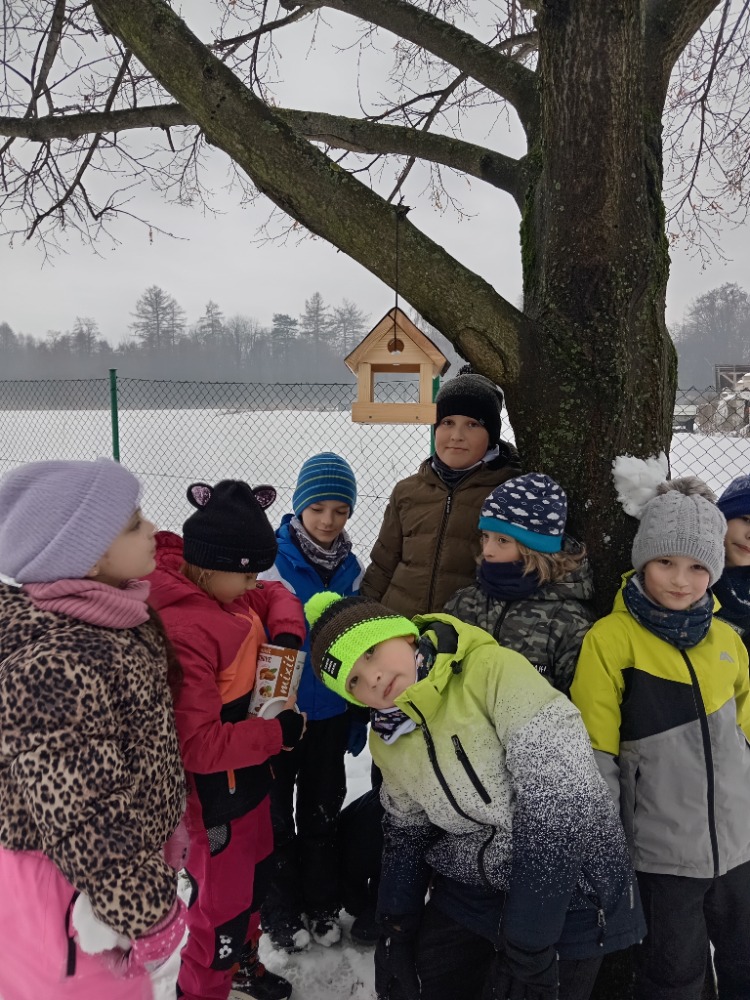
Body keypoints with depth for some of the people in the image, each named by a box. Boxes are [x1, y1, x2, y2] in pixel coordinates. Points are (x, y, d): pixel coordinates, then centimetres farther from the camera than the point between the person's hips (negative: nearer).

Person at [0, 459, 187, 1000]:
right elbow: (82, 824, -28)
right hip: (73, 886, -8)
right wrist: (150, 919, -18)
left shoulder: (109, 615, -5)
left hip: (120, 858, 8)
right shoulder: (58, 666, -34)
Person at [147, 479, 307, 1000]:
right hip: (211, 800, -10)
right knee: (219, 910, 11)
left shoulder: (223, 592, -4)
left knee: (254, 876, 30)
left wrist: (287, 631, -6)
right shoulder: (180, 630, -32)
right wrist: (279, 733, -22)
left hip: (248, 776, 10)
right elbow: (195, 744, -32)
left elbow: (275, 597, 15)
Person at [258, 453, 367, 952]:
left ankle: (323, 902, 39)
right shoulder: (272, 561, -17)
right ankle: (280, 909, 34)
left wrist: (360, 716, 10)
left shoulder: (351, 568, -2)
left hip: (330, 712, 4)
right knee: (277, 813, 14)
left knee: (324, 809, 19)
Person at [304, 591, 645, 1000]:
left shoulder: (496, 671, -24)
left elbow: (561, 805, -26)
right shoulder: (387, 741, 0)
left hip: (567, 895, -5)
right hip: (469, 894, 6)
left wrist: (526, 946, -22)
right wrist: (396, 929, 4)